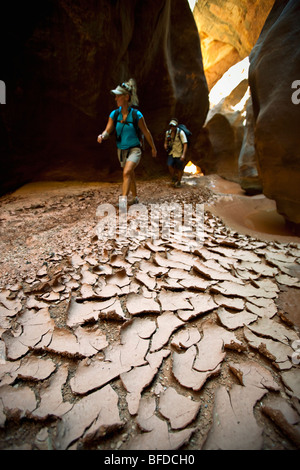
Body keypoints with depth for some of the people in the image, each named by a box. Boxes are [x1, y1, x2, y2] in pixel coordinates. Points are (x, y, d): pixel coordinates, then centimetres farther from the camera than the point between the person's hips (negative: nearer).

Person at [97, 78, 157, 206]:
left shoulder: (136, 115, -11)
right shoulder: (114, 114, -1)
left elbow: (146, 132, 0)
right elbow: (107, 131, -5)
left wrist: (153, 148, 10)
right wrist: (102, 136, -29)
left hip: (134, 149, -5)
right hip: (121, 150, 5)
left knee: (126, 173, -27)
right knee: (130, 175, 17)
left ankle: (123, 202, -32)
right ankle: (135, 198, 36)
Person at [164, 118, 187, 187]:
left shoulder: (180, 132, -14)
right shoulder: (168, 132, 1)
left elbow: (185, 144, -18)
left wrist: (183, 154, -29)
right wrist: (165, 144, 0)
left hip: (179, 154, -3)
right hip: (171, 153, 4)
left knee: (179, 169, 3)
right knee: (169, 165, -17)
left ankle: (178, 182, 25)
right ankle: (173, 178, 9)